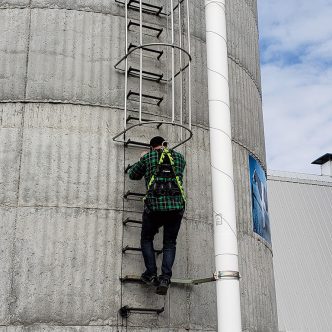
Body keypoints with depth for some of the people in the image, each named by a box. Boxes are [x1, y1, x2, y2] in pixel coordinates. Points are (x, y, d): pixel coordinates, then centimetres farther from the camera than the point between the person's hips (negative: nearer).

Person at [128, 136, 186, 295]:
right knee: (170, 243, 11)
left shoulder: (148, 157, 10)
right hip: (177, 205, 2)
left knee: (146, 239, 17)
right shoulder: (179, 157, 16)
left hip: (154, 205, -2)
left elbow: (133, 174, 23)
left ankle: (151, 274, 6)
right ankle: (165, 278, -3)